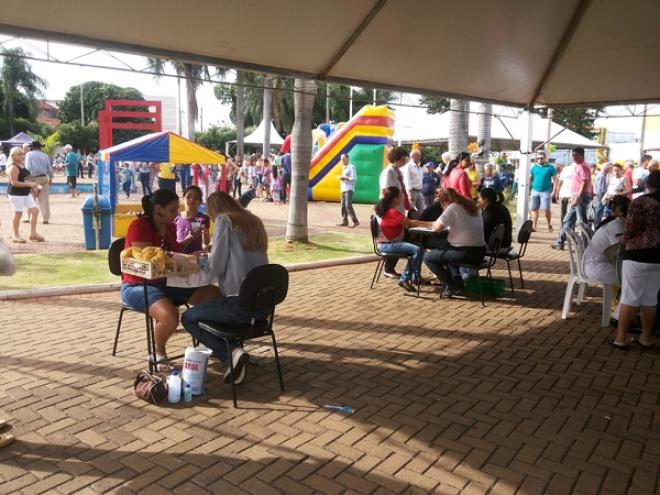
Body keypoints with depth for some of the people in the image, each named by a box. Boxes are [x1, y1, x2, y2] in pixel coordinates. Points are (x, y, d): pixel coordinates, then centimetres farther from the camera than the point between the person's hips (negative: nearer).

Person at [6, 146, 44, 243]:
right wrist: (30, 184, -22)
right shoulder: (13, 167, -17)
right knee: (18, 213, -1)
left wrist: (31, 187, 12)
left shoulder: (22, 165, 12)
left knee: (35, 211, 7)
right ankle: (16, 236, 12)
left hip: (26, 193, 9)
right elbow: (14, 183, -23)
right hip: (16, 193, -9)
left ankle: (33, 234, 14)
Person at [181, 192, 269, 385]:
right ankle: (233, 352, 15)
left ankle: (231, 353, -4)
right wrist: (215, 253, 26)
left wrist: (208, 259, 12)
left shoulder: (224, 221, -5)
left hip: (241, 303, -8)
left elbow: (216, 267, -10)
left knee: (188, 318, 14)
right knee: (210, 307, 33)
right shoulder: (254, 221, 15)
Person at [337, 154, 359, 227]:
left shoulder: (351, 167, -8)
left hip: (349, 189, -9)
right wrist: (341, 178, 8)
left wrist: (344, 177, -13)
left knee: (348, 205, -15)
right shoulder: (343, 167, 20)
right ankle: (345, 222, 11)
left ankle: (355, 221, -13)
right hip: (343, 189, 9)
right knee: (343, 206, 7)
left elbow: (354, 178, -14)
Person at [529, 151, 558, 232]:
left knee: (546, 209, -8)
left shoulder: (550, 168, 1)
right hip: (535, 191, 3)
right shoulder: (534, 167, 10)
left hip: (546, 191, -3)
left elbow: (555, 180, 1)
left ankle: (549, 224, 14)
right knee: (534, 209, 0)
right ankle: (533, 226, 4)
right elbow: (530, 179, 16)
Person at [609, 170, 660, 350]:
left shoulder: (641, 202, -9)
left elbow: (631, 229, -11)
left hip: (638, 254, -5)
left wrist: (625, 238, 9)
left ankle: (621, 338, 7)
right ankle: (645, 338, 22)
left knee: (629, 297, 1)